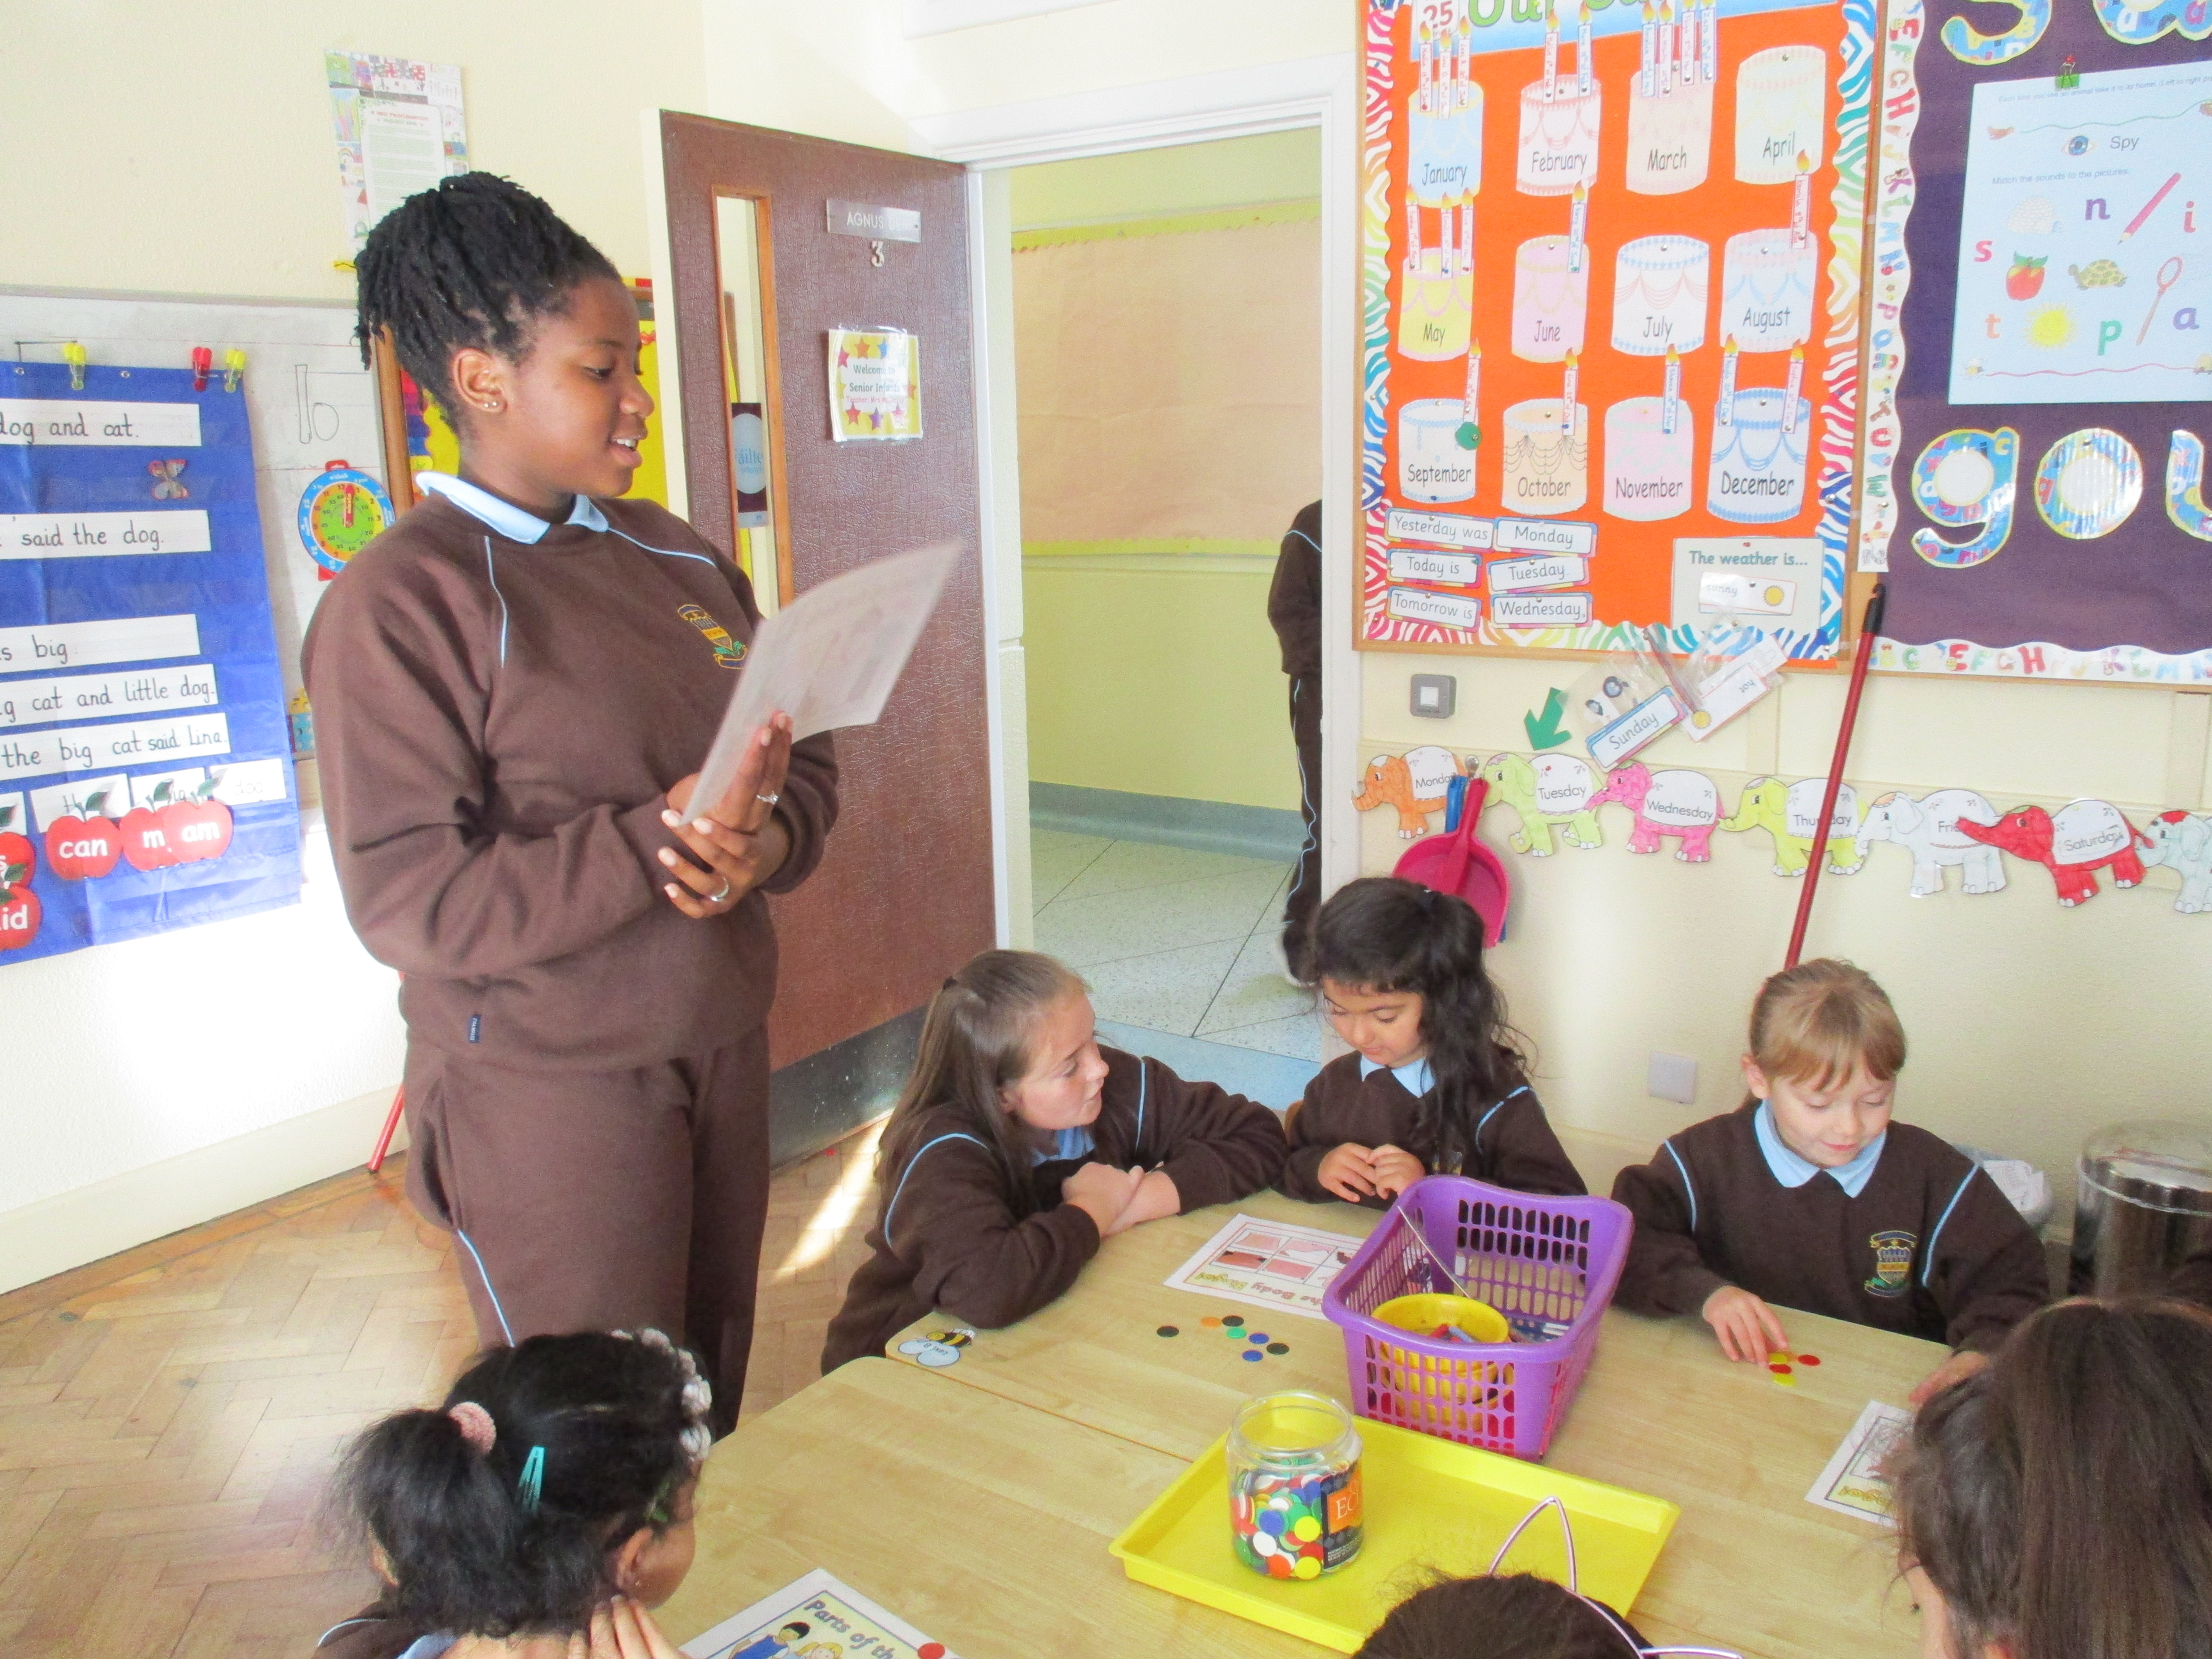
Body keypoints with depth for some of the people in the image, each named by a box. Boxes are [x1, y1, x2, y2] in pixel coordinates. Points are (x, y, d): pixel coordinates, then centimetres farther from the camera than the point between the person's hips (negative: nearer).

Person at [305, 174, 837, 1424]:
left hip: (723, 1046, 6)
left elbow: (806, 762, 10)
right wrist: (658, 841, -26)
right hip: (550, 1093, -6)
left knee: (715, 1407, 19)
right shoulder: (402, 602, -13)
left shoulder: (676, 558, 8)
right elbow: (406, 902, -19)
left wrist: (763, 844, -13)